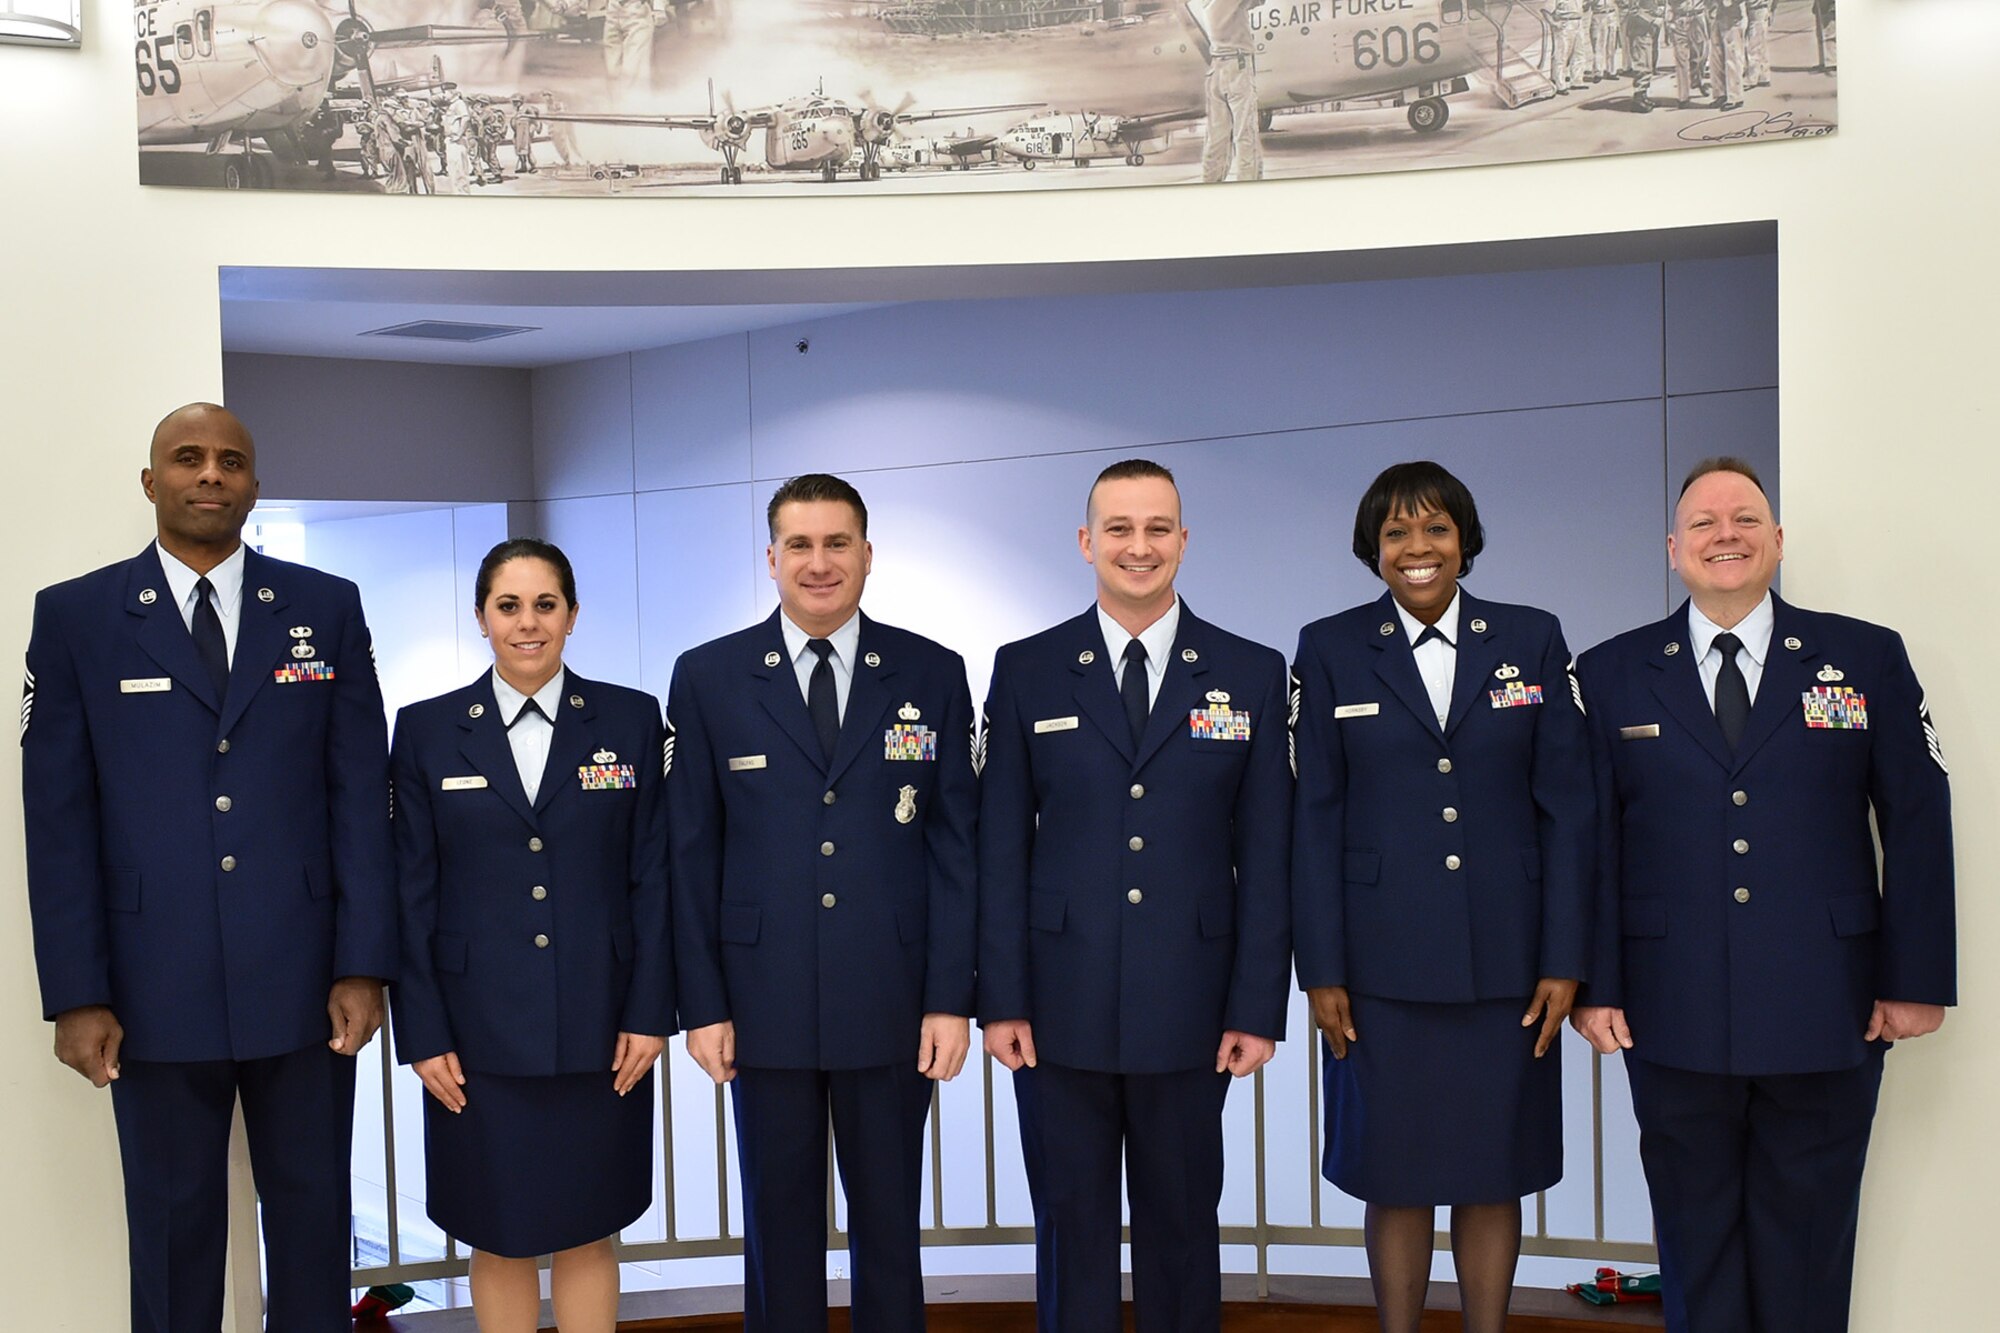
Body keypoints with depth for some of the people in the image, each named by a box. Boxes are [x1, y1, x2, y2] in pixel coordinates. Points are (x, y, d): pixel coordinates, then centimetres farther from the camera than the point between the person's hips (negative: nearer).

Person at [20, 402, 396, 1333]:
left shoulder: (325, 608, 5)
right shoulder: (74, 616, 3)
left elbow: (360, 795, 2)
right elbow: (58, 819, 0)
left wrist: (364, 965, -4)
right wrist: (77, 994, -5)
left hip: (302, 982, 1)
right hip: (154, 988, -1)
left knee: (312, 1219, 11)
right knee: (172, 1229, 10)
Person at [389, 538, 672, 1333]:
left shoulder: (630, 720, 2)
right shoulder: (426, 730, 2)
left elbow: (653, 876, 1)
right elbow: (411, 894, 2)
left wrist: (650, 1011, -4)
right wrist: (421, 1031, -4)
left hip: (598, 1032, 0)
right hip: (481, 1034, 0)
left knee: (588, 1232, 10)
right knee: (498, 1237, 10)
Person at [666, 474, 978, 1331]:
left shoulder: (932, 675, 2)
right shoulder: (708, 678, 2)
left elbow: (955, 844, 1)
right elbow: (691, 855, 2)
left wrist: (952, 999, -4)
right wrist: (702, 1004, -2)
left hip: (892, 1004, 0)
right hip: (764, 1004, 0)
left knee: (889, 1223, 11)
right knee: (779, 1226, 11)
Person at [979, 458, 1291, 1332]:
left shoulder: (1251, 674, 3)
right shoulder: (1027, 671, 3)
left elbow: (1264, 856, 2)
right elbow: (1001, 848, 2)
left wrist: (1257, 1008, -2)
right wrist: (1001, 999, -3)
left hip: (1189, 1012, 0)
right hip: (1061, 1007, 0)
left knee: (1183, 1230, 11)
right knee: (1072, 1230, 10)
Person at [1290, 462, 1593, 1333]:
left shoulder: (1532, 640, 5)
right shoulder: (1331, 650, 2)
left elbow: (1566, 806, 3)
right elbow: (1315, 819, 0)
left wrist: (1564, 960, -2)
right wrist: (1321, 970, -4)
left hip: (1505, 962, 1)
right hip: (1383, 962, -1)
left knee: (1494, 1174, 9)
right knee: (1395, 1178, 7)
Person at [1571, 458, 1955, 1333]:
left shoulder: (1867, 659, 4)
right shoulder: (1611, 674, 4)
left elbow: (1918, 825, 3)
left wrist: (1918, 979, -1)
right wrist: (1594, 984, -4)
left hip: (1829, 1015, 0)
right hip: (1675, 1020, 0)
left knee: (1808, 1244, 11)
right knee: (1697, 1239, 11)